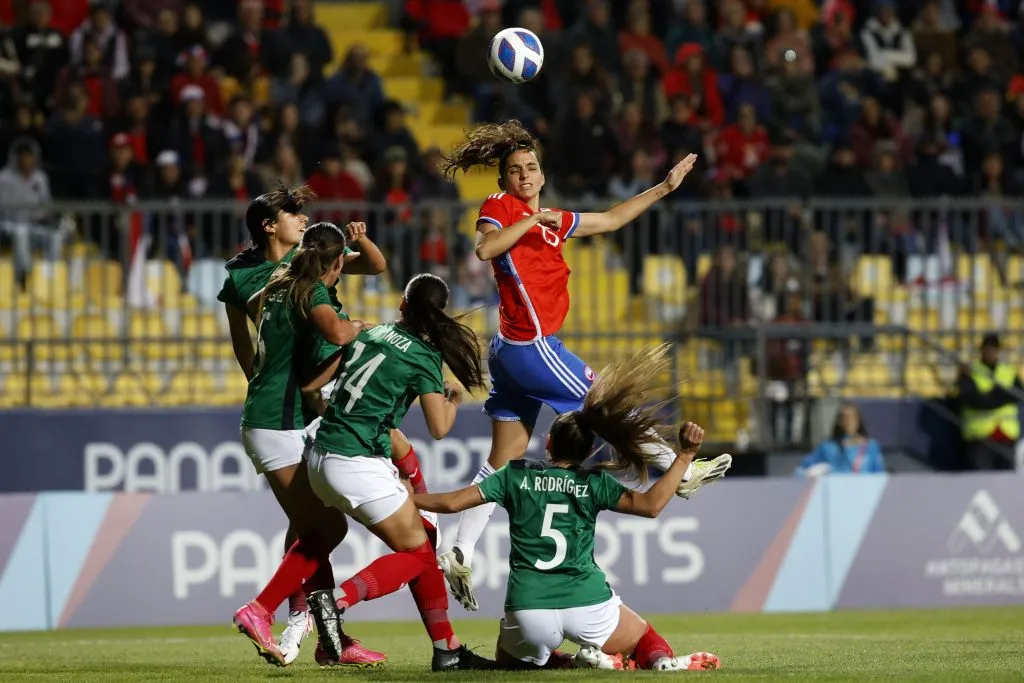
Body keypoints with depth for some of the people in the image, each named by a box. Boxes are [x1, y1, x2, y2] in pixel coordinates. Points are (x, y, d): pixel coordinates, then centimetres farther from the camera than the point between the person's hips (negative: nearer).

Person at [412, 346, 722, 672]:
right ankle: (661, 660, -13)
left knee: (509, 662, 30)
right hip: (588, 605, 0)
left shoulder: (517, 474, 7)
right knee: (644, 638, 27)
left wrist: (409, 499, 23)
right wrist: (683, 457, 1)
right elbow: (651, 504, -4)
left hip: (528, 611, 0)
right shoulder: (593, 482, 4)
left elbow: (452, 502, 6)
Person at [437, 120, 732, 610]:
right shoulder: (500, 206, -7)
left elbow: (610, 220, 27)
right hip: (530, 345, -9)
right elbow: (485, 247, -28)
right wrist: (530, 220, -24)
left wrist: (664, 188, 27)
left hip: (514, 350, 9)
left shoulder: (551, 219, 17)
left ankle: (459, 556, 1)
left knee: (504, 460, 6)